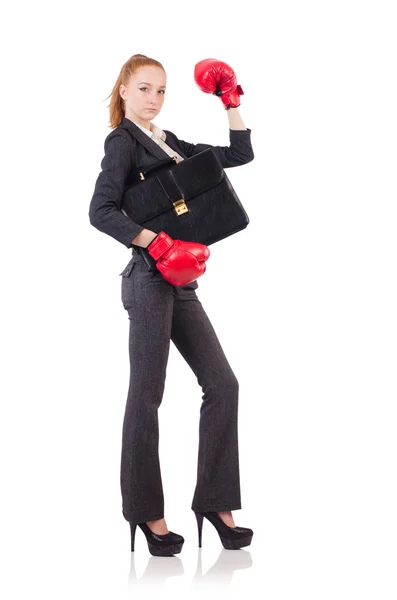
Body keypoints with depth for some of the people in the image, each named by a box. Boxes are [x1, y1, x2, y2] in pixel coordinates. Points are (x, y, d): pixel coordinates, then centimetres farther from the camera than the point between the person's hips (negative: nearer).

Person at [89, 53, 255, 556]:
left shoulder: (168, 142, 19)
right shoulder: (122, 142, -3)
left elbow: (239, 155, 22)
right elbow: (101, 211, -15)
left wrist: (232, 104, 15)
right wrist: (155, 242, -22)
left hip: (180, 281, 8)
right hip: (150, 281, -8)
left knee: (222, 384, 3)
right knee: (147, 396, -2)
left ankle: (215, 501, 10)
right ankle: (146, 512, 8)